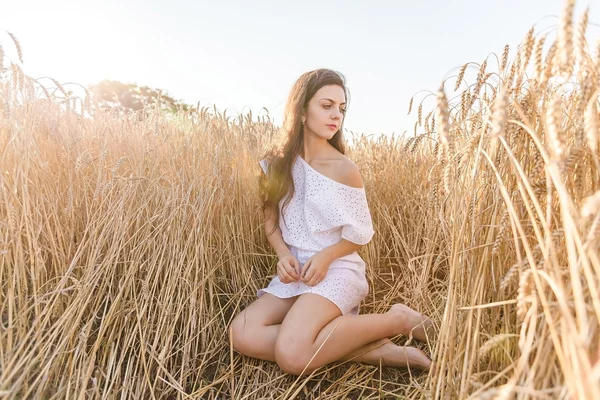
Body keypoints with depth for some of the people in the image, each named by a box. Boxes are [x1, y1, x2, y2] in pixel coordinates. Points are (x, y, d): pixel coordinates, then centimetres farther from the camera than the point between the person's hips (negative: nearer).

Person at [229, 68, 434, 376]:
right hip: (294, 271, 5)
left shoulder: (344, 169, -8)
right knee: (241, 335, -19)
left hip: (336, 270, -5)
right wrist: (283, 254, -9)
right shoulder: (277, 163, 2)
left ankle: (396, 319, -9)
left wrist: (326, 257, -18)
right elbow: (271, 220, 10)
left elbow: (360, 234, -1)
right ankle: (366, 350, -18)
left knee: (293, 355, -28)